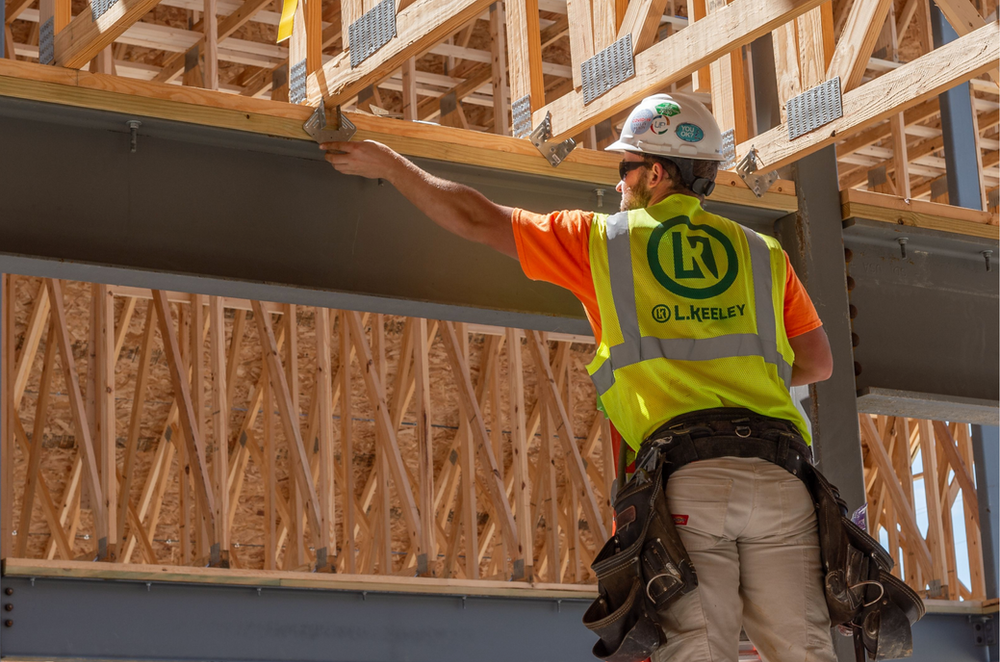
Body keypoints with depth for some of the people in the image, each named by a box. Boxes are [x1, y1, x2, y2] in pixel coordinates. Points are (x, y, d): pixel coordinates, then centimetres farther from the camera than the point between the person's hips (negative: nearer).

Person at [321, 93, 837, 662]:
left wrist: (391, 165, 34)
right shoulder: (764, 254, 21)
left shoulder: (603, 240, 15)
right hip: (776, 473, 2)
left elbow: (474, 218, 21)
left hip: (685, 473, -2)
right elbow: (819, 362, 23)